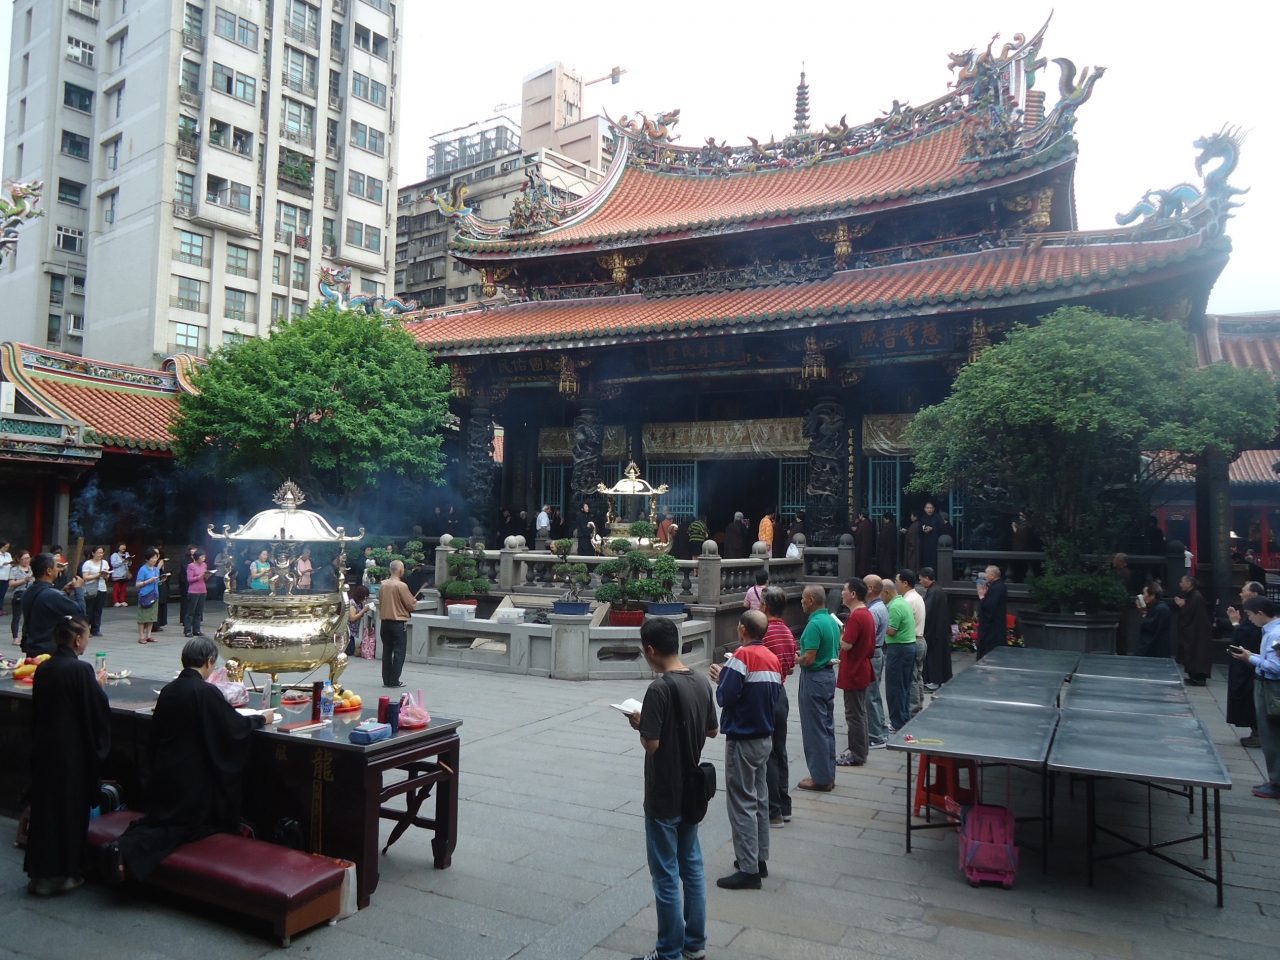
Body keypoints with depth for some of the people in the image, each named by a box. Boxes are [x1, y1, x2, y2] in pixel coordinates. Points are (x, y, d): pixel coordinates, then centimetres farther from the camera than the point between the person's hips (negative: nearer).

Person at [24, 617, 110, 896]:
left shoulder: (43, 668, 2)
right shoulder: (81, 669, -19)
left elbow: (38, 708, 13)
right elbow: (97, 709, -14)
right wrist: (98, 684, 2)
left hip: (43, 747, 6)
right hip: (72, 751, -6)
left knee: (44, 805, 15)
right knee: (71, 808, 7)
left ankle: (40, 872, 23)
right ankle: (63, 873, 16)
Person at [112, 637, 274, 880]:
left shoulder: (168, 690, 3)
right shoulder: (206, 691, -20)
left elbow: (157, 733, 15)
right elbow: (236, 726, -16)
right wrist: (261, 719, 2)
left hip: (165, 772, 7)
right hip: (192, 776, -7)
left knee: (160, 819, 25)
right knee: (187, 826, 8)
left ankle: (126, 842, -3)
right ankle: (129, 851, -12)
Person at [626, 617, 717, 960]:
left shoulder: (659, 689, -23)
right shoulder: (701, 683, 1)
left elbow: (651, 744, -23)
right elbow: (712, 730, 12)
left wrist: (639, 723, -5)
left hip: (664, 796, -7)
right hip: (691, 791, 8)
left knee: (666, 875, 5)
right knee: (691, 866, 18)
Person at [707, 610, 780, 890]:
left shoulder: (743, 655, -18)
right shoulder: (773, 658, 6)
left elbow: (725, 696, -23)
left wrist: (720, 678, -3)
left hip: (742, 740, -8)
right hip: (765, 738, 8)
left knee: (742, 803, -1)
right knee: (760, 799, 16)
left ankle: (748, 870, 3)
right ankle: (759, 860, 25)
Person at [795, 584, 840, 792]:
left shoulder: (814, 624, -21)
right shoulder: (832, 620, 7)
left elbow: (809, 659, -24)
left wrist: (795, 660, -4)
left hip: (814, 679, -9)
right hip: (828, 675, 9)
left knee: (815, 729, 0)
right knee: (827, 727, 14)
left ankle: (820, 778, 7)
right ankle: (828, 775, 22)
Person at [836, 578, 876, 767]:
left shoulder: (855, 617, -22)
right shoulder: (867, 614, 10)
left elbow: (846, 645, -25)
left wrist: (840, 632, -8)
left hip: (853, 673, -10)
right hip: (861, 670, 10)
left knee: (854, 714, -1)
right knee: (859, 712, 17)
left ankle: (857, 755, 6)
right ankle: (860, 749, 25)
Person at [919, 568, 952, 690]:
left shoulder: (932, 592, -20)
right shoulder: (938, 589, 11)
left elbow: (927, 611, -22)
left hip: (933, 629, -10)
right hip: (941, 628, 10)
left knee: (932, 654, -3)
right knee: (940, 654, 13)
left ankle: (933, 682, 2)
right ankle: (941, 679, 20)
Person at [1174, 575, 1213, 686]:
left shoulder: (1196, 597, -19)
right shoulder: (1189, 595, 12)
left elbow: (1188, 614, -23)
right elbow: (1187, 612, 13)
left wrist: (1181, 606, -8)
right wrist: (1181, 605, -4)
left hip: (1197, 631, -10)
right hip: (1191, 630, 10)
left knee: (1197, 654, -6)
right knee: (1192, 654, 12)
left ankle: (1199, 678, -2)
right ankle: (1194, 676, 18)